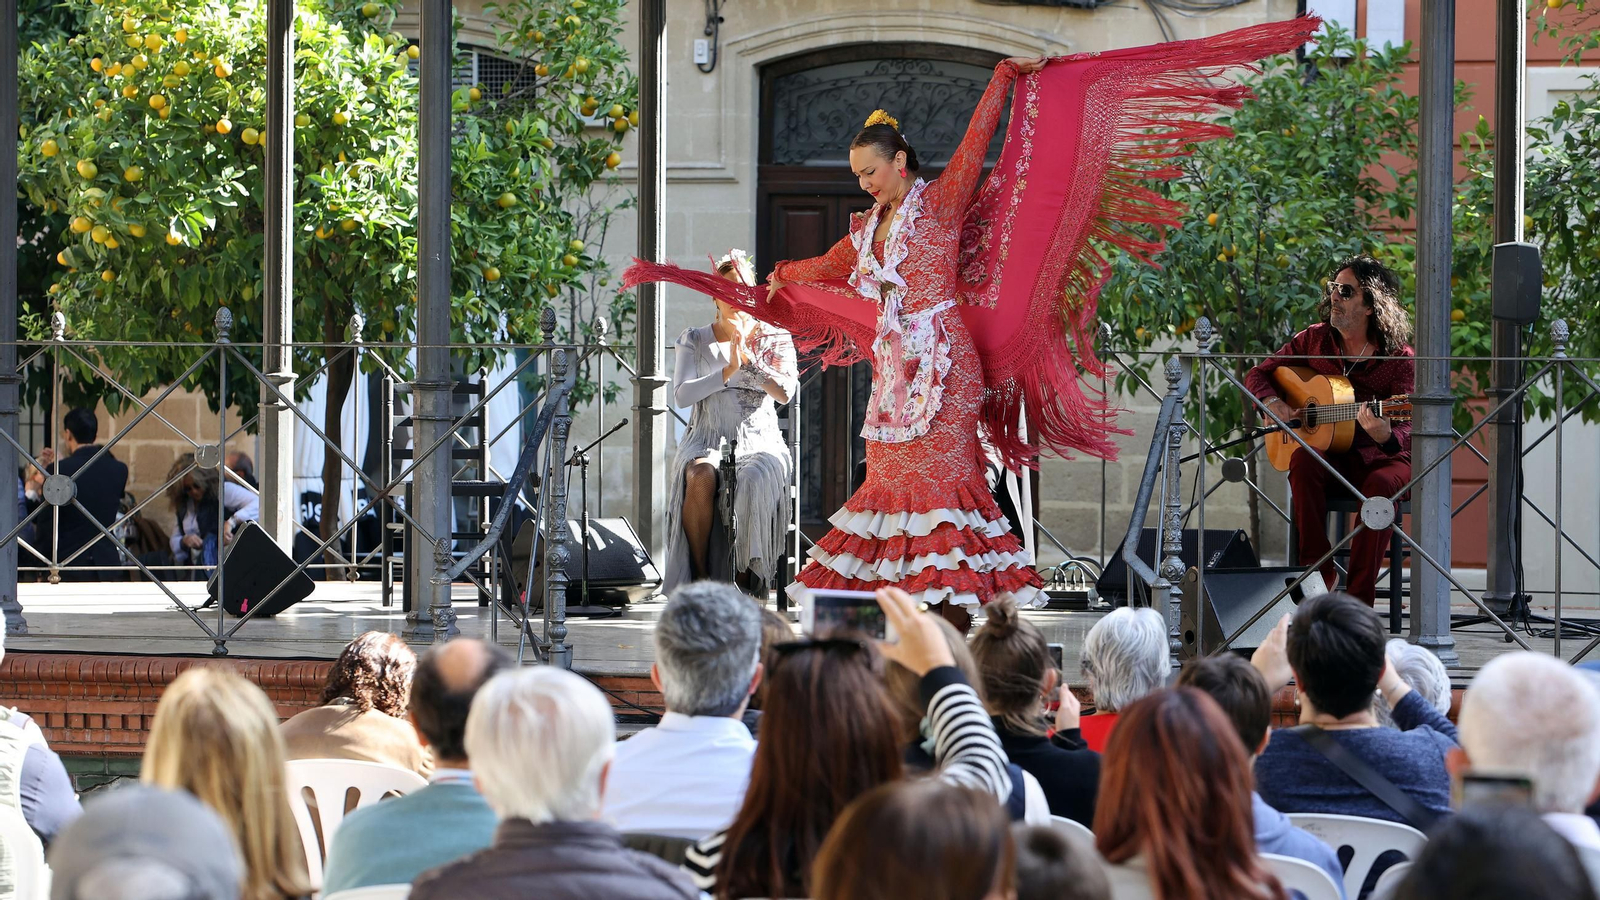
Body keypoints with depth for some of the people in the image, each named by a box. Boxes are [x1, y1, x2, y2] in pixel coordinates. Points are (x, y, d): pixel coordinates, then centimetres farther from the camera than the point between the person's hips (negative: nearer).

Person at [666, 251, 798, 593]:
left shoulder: (775, 338, 12)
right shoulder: (694, 341, 12)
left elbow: (785, 392, -4)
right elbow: (682, 395, -3)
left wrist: (747, 357, -11)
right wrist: (728, 371, -14)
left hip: (759, 441, 0)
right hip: (707, 439, 0)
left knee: (755, 479, -37)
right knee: (700, 478, -36)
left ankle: (744, 579, -28)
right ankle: (700, 576, -26)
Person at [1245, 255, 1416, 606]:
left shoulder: (1398, 357, -9)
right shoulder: (1315, 340, 4)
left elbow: (1407, 431, -17)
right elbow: (1257, 375, 14)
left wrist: (1385, 435, -40)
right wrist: (1273, 402, -7)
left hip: (1383, 458, -3)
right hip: (1332, 457, 3)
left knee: (1380, 485, -37)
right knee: (1303, 460, -32)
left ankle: (1358, 599, -32)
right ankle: (1321, 576, -28)